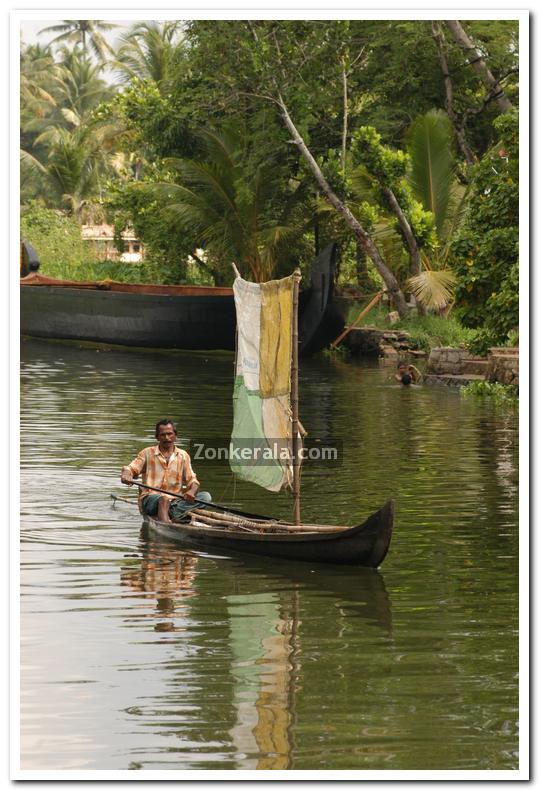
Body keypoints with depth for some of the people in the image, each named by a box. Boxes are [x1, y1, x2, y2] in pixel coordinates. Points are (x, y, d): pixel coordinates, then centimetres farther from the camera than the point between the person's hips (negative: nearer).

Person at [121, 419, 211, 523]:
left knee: (205, 497, -20)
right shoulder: (148, 453, 9)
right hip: (150, 500, -3)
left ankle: (171, 514, -38)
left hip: (175, 501, 3)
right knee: (164, 499, -37)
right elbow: (131, 468, 0)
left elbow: (192, 480, 9)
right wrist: (126, 476, -26)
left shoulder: (183, 455, 15)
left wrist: (191, 491, -16)